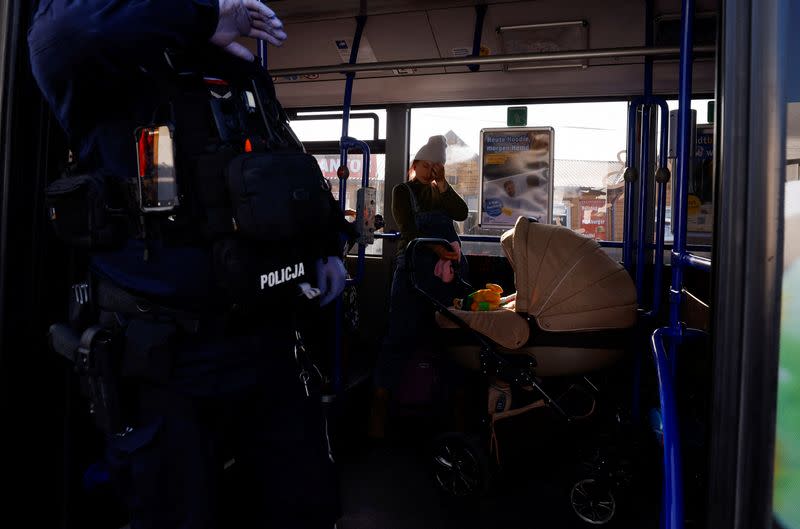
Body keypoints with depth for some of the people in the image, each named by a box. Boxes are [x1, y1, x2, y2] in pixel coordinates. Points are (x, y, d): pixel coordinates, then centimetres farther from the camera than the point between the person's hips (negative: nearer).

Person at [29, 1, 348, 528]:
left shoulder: (246, 75, 14)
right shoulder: (114, 70, -4)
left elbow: (297, 168, 26)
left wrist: (326, 244, 14)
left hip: (270, 338, 6)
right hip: (167, 358, -5)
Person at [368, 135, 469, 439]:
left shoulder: (440, 194, 21)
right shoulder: (403, 191, 8)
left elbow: (462, 213, 2)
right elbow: (408, 231, -7)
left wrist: (442, 184, -4)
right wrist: (435, 248, -22)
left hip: (447, 267, 4)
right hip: (414, 268, -4)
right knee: (402, 334, -9)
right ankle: (380, 404, -6)